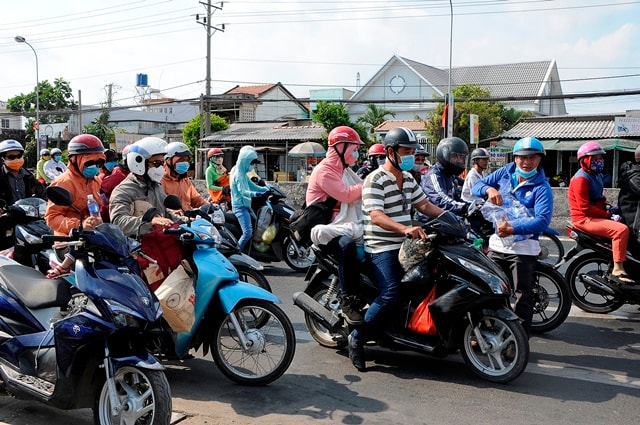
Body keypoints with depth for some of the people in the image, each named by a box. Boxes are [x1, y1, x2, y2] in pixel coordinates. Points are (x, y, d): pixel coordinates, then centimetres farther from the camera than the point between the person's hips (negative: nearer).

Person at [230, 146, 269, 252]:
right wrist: (255, 194, -47)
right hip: (240, 206, -10)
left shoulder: (243, 173, 15)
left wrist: (266, 189, 9)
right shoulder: (238, 174, -16)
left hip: (246, 205, 10)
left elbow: (252, 186, 22)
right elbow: (242, 191, -30)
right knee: (248, 233, -21)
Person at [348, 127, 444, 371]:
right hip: (382, 248, -9)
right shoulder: (375, 180, -13)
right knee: (389, 295, -22)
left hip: (405, 246, 9)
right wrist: (406, 228, -41)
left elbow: (425, 205, 20)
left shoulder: (408, 178, 15)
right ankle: (357, 339, -7)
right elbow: (376, 216, -26)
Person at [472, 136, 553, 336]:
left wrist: (513, 228, -34)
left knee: (523, 296, 2)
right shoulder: (505, 172, 5)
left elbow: (542, 220, -22)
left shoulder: (542, 188, -9)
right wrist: (489, 189, -15)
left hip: (523, 248, -5)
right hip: (497, 244, 5)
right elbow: (476, 186, 8)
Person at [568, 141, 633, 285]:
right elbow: (585, 207, -21)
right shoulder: (581, 179, -15)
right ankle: (617, 271, -25)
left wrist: (608, 207, 6)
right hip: (584, 219, -10)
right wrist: (608, 215, -18)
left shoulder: (596, 175, 17)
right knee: (621, 229, -26)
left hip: (596, 216, 11)